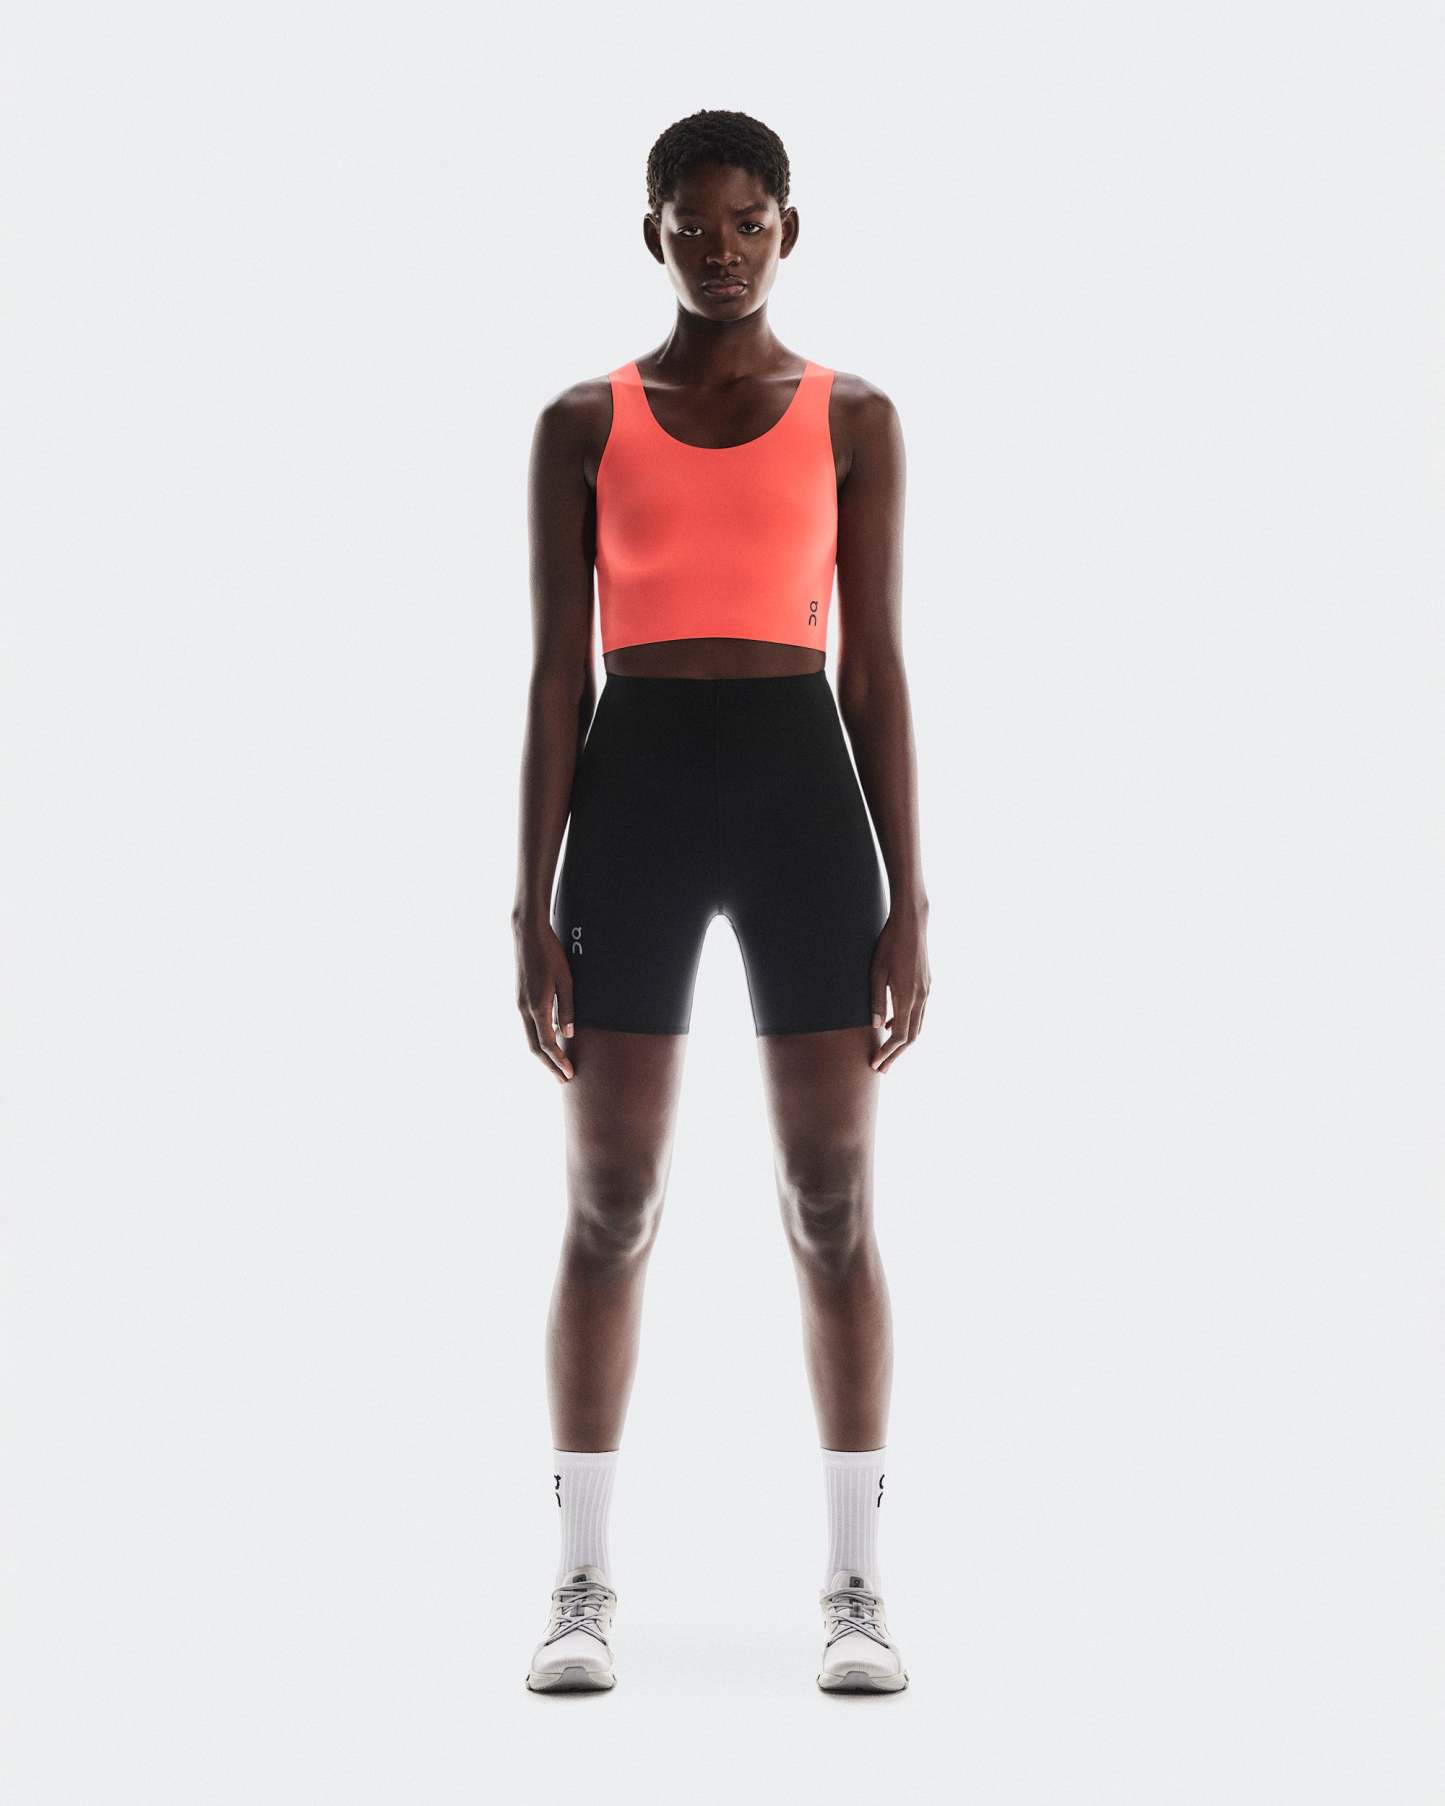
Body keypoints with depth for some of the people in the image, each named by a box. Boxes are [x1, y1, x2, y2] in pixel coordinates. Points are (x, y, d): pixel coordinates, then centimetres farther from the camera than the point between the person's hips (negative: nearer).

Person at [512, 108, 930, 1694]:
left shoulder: (853, 421, 9)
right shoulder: (583, 424, 9)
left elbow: (875, 669, 5)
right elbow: (558, 673, 4)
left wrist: (907, 900, -1)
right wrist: (534, 904, -3)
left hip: (803, 788, 0)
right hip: (633, 797, 0)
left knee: (833, 1204, 0)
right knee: (608, 1206, 1)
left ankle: (855, 1586, 10)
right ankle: (583, 1583, 12)